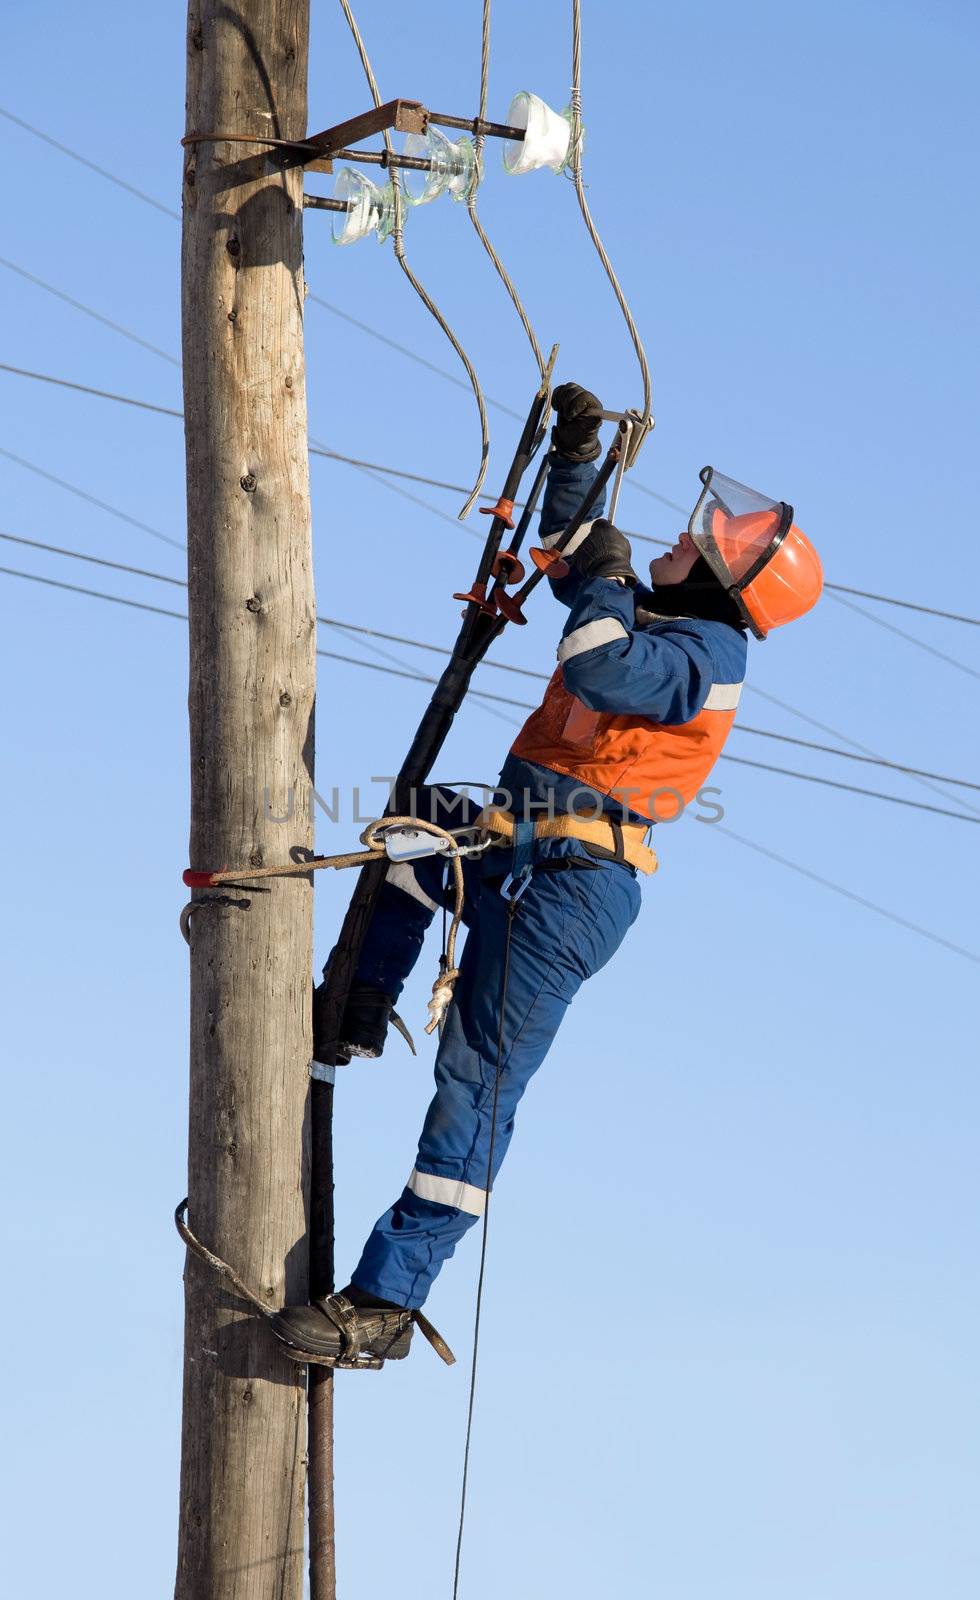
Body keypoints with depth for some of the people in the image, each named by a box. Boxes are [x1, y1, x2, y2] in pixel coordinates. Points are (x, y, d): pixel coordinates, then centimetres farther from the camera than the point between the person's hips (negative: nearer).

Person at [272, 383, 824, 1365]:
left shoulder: (703, 649, -11)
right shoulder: (658, 620, 18)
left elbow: (599, 669, -30)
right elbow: (572, 555, 35)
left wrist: (607, 578, -13)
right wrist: (576, 453, 27)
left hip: (562, 888, -10)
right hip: (518, 860, 10)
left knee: (478, 1083, -13)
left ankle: (387, 1302, -16)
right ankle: (358, 1017, 27)